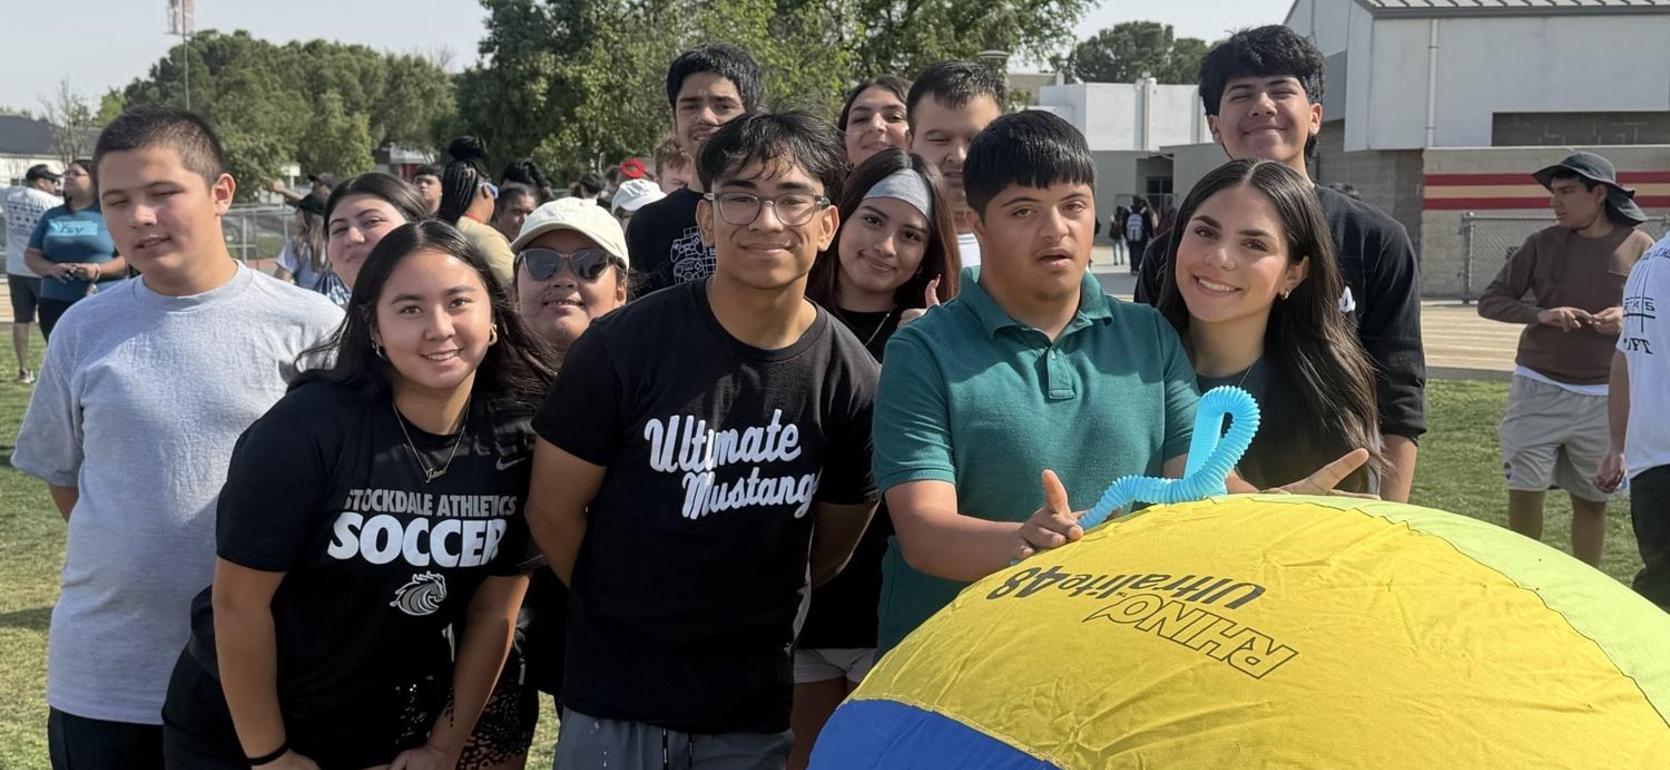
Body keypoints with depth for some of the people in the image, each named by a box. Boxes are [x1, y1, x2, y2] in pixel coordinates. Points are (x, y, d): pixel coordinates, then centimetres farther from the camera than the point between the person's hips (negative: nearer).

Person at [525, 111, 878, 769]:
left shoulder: (851, 380, -6)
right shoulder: (624, 344, -13)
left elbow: (834, 545, 7)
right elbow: (553, 510, -4)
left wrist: (757, 621, 12)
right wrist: (626, 612, 5)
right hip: (615, 692, -2)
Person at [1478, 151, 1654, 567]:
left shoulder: (1639, 248, -1)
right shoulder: (1544, 243, 0)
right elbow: (1490, 301, 1)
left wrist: (1629, 318, -16)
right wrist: (1541, 314, -17)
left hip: (1604, 396, 0)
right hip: (1539, 390, 0)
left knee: (1592, 498, 10)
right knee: (1524, 491, -1)